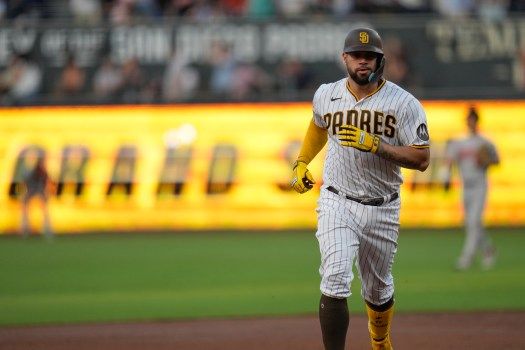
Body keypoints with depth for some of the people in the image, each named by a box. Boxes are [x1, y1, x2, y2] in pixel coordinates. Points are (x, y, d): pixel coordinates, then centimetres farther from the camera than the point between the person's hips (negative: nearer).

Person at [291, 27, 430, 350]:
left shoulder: (404, 103, -10)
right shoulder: (326, 96, 1)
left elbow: (422, 159, -15)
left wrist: (375, 144, -25)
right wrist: (302, 162, 21)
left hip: (383, 210, 0)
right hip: (337, 204, 0)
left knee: (379, 290, 17)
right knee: (335, 284, -19)